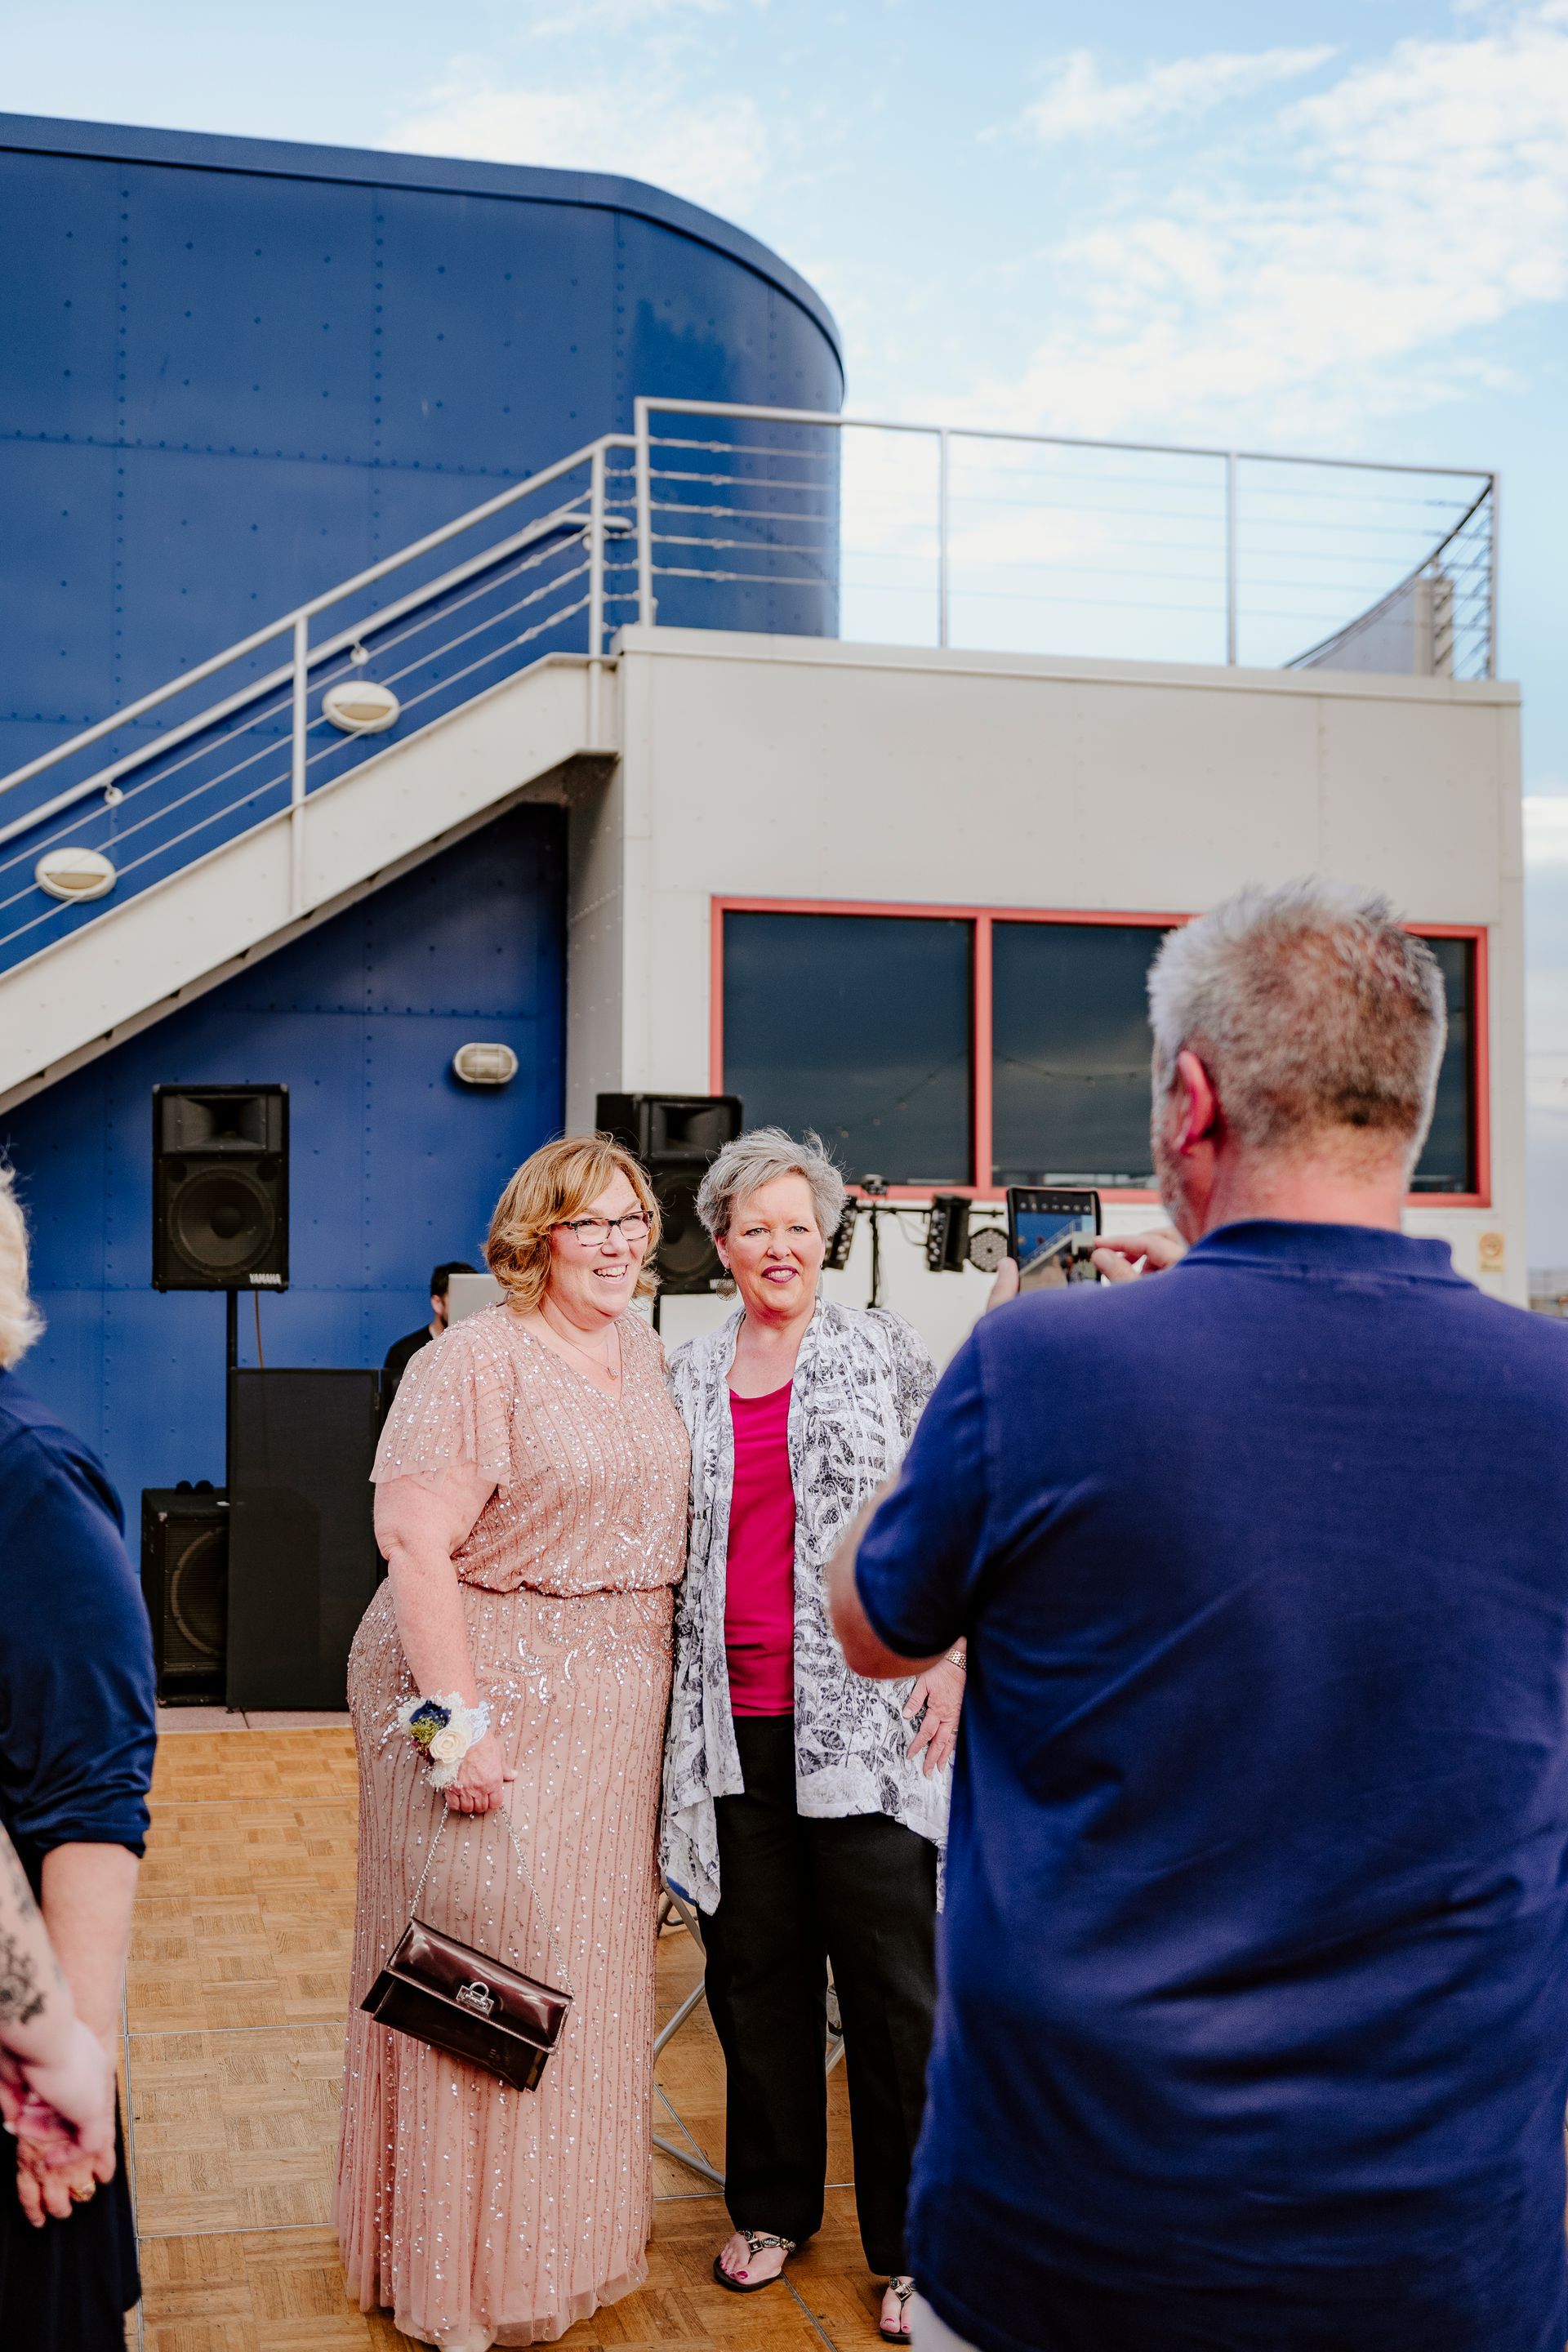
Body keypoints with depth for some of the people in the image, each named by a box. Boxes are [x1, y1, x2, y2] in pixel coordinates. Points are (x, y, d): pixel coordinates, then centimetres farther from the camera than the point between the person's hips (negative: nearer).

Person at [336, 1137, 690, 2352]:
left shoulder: (645, 1348, 9)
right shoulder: (476, 1360, -14)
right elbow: (413, 1537, -20)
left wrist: (655, 1688, 14)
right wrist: (455, 1720, -24)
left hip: (616, 1708, 7)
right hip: (495, 1694, -7)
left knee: (589, 1964, 16)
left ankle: (565, 2238, 35)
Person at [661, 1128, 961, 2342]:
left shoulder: (885, 1349, 3)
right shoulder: (687, 1379, 10)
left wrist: (953, 1654, -5)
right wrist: (672, 1692, 13)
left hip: (864, 1715, -3)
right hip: (732, 1719, 3)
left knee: (891, 1976, 1)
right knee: (755, 1965, 12)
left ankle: (911, 2244, 16)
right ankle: (773, 2206, 30)